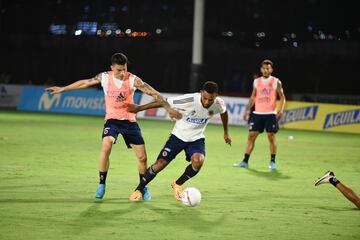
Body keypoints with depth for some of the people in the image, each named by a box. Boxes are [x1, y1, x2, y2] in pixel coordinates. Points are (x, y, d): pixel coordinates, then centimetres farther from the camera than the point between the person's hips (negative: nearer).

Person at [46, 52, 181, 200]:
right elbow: (84, 83, 7)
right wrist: (62, 89, 14)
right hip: (112, 120, 0)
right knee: (106, 146, -28)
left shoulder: (133, 80, -13)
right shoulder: (104, 77, -6)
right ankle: (102, 185, -15)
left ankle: (143, 187, 24)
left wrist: (168, 108, -25)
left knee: (142, 157, -1)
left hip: (129, 121, 0)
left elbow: (153, 93, -16)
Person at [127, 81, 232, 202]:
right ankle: (139, 190, 16)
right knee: (160, 163, -7)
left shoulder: (219, 104, -17)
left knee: (198, 161, -27)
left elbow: (223, 112, 9)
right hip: (178, 136, -2)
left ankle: (178, 185, -1)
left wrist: (226, 132, 20)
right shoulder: (189, 100, -30)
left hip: (196, 138, 2)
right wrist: (139, 108, -17)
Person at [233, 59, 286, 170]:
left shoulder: (276, 82, -1)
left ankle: (272, 161, 10)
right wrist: (247, 110, 10)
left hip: (270, 114, -3)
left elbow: (282, 97, 0)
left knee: (271, 137, -2)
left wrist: (281, 109, -15)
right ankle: (245, 161, 3)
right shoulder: (256, 82, 10)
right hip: (257, 113, 3)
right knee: (251, 136, 0)